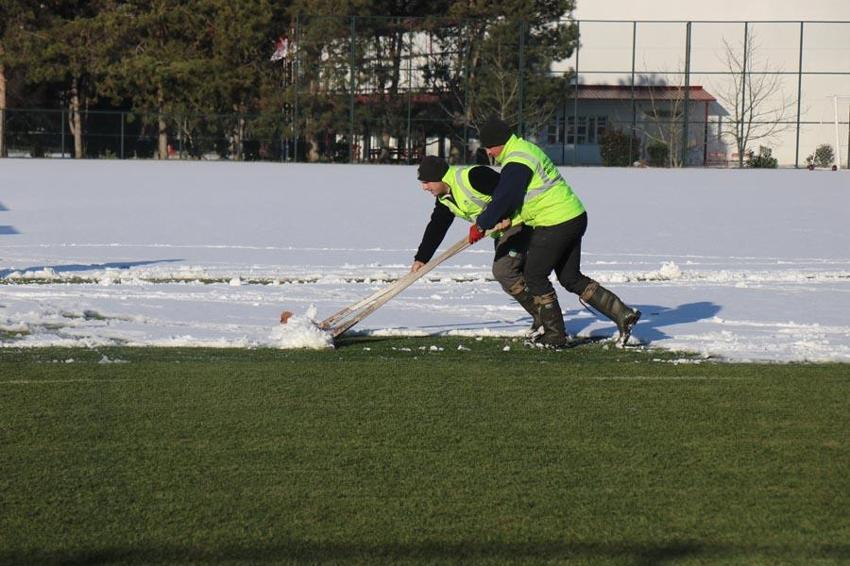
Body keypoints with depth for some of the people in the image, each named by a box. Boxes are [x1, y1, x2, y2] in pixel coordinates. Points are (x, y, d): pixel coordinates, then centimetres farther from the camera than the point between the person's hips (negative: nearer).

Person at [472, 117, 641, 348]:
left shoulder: (517, 162, -18)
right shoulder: (524, 148, 16)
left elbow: (503, 199, -17)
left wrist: (481, 225, -5)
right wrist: (505, 217, 9)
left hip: (555, 224, -10)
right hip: (575, 216, 10)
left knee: (535, 276, 2)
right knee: (572, 278, 15)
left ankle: (554, 334, 6)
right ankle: (623, 314, 11)